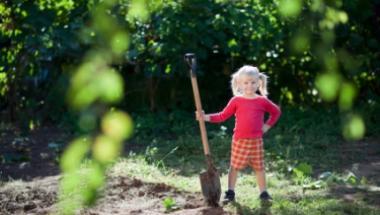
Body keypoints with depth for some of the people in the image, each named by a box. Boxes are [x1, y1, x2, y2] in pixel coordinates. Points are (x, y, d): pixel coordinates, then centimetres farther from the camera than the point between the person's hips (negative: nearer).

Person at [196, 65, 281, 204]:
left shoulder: (262, 101, 2)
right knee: (234, 166, 4)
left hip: (256, 141, 1)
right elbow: (223, 116, 1)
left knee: (259, 167, 8)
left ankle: (263, 193, 17)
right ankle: (230, 192, 11)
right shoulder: (236, 101, 0)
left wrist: (267, 125, 6)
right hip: (239, 140, 0)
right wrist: (205, 117, -9)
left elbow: (276, 112, 15)